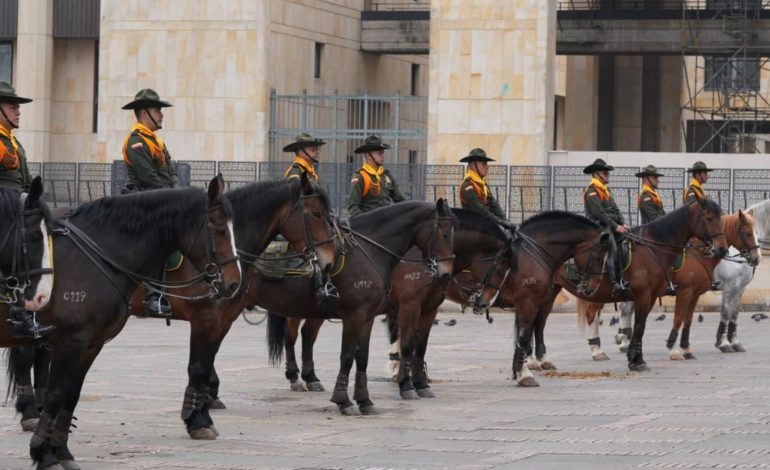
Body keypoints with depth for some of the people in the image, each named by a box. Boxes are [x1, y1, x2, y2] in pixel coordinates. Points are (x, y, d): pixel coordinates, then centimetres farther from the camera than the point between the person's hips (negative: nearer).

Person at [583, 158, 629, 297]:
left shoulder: (605, 190, 23)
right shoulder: (591, 191, -7)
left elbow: (615, 209, 20)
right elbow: (599, 213, -15)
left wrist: (622, 223, 3)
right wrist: (615, 226, -16)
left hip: (611, 225, 10)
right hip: (598, 226, -9)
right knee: (613, 249, -27)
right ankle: (616, 284, -36)